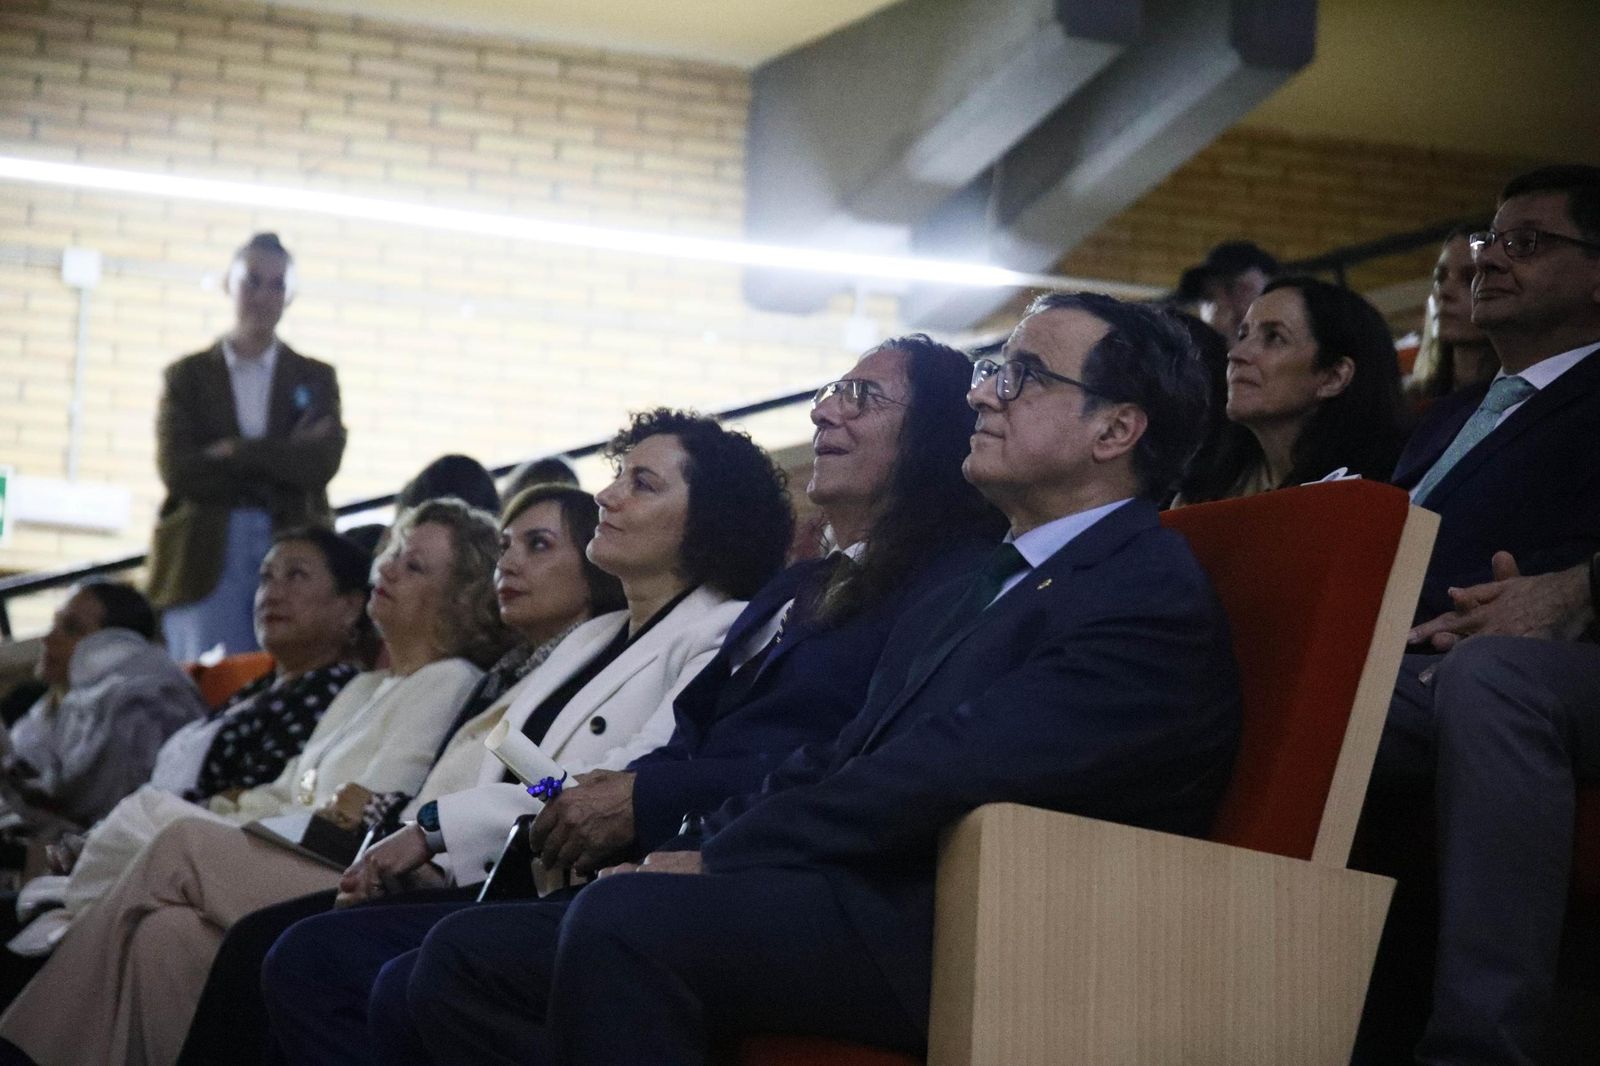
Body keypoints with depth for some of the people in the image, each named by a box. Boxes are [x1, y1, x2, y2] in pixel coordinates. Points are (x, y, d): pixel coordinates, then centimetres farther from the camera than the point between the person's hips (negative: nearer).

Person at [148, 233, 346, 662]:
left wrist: (233, 452, -10)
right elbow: (177, 470, -4)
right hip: (206, 558, -1)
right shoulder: (188, 376, 10)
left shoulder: (316, 379, 14)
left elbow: (322, 462, -3)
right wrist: (278, 465, -7)